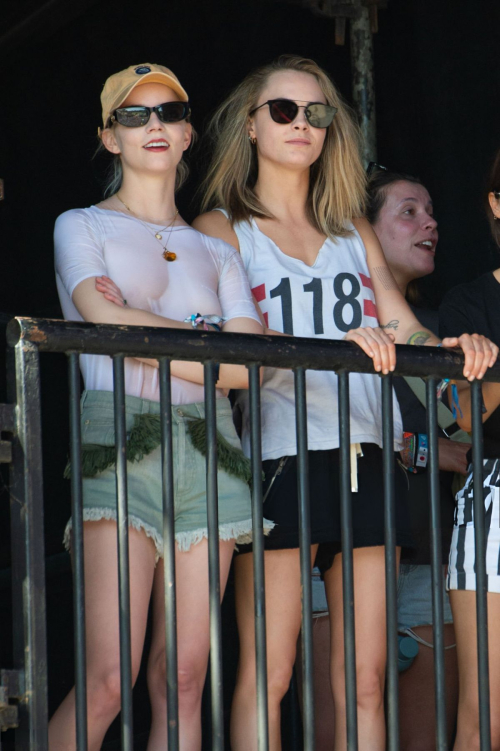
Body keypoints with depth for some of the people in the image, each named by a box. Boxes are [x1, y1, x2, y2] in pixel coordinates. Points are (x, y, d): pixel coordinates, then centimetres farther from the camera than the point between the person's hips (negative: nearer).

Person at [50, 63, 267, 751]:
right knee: (108, 680, -17)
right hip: (121, 441, -4)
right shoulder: (82, 228, 13)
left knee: (183, 682, -2)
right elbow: (105, 321, -7)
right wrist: (209, 340, 0)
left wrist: (145, 337, -4)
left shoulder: (215, 251, 22)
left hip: (207, 449, 4)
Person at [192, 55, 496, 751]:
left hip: (365, 459, 5)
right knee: (266, 676, -9)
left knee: (365, 680, 1)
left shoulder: (354, 234, 21)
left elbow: (405, 331, 12)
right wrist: (336, 345, -25)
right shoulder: (222, 230, 6)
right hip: (279, 457, -5)